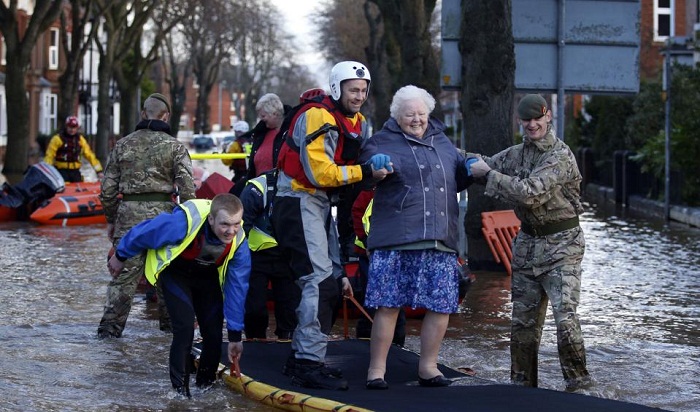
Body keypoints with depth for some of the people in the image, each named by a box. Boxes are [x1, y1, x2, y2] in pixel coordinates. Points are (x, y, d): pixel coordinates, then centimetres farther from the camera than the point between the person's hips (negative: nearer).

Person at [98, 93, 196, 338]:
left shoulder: (123, 145, 8)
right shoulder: (174, 146, 1)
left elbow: (108, 188, 10)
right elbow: (187, 188, -5)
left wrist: (111, 219, 19)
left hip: (128, 214, 1)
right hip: (162, 213, -1)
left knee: (124, 272, 1)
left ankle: (110, 326, -5)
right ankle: (170, 321, 24)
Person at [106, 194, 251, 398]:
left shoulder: (239, 241, -26)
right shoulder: (183, 222, -41)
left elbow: (236, 287, -16)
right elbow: (144, 232, -23)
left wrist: (235, 335, -12)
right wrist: (120, 256, -4)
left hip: (206, 276, 4)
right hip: (175, 271, -4)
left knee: (213, 330, -2)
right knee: (185, 326, -19)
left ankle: (205, 384, 20)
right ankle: (180, 389, -7)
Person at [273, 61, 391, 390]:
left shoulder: (359, 125, 13)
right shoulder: (318, 118, -17)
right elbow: (319, 173, -23)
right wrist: (364, 172, -27)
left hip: (321, 205, 10)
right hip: (299, 202, -10)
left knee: (327, 282, 13)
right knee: (320, 281, -16)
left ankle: (300, 357, 22)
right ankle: (309, 364, -16)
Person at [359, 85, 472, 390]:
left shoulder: (441, 141, 21)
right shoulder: (384, 141, 4)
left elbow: (456, 180, 31)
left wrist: (472, 168, 11)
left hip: (440, 240, 5)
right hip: (396, 241, -5)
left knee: (441, 306, 4)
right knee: (389, 305, -5)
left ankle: (428, 367, 18)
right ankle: (376, 369, 5)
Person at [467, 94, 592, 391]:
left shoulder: (560, 156, -14)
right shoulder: (517, 154, 9)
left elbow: (530, 193, -24)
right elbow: (484, 166, 23)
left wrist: (489, 174, -16)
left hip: (561, 245, -7)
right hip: (527, 242, 7)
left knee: (565, 316, -17)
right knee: (523, 320, 9)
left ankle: (578, 384, -7)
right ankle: (522, 384, 20)